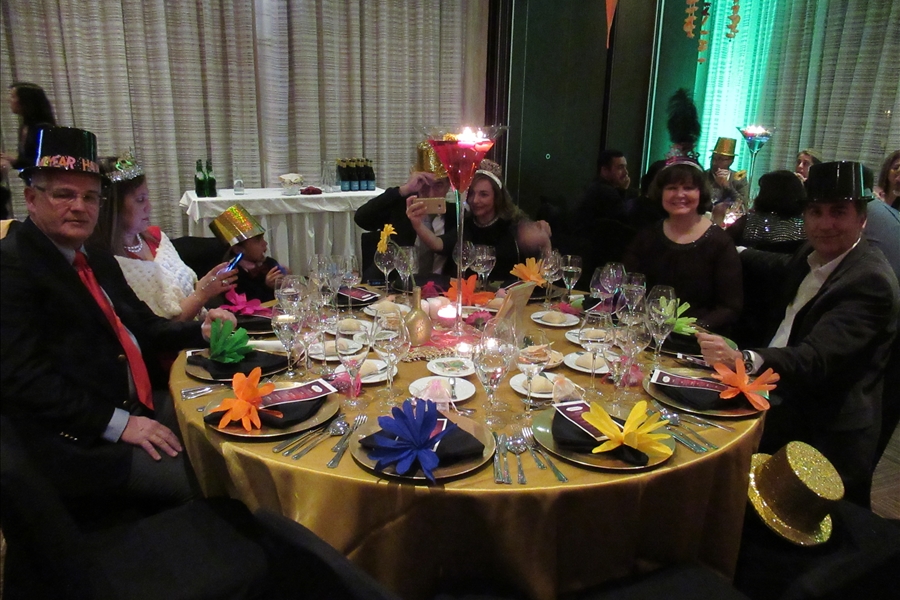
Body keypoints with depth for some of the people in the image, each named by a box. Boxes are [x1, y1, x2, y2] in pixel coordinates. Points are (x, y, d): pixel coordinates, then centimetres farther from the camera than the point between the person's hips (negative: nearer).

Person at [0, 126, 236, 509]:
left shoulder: (98, 260, 16)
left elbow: (142, 327, 20)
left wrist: (201, 331, 1)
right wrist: (117, 423, -21)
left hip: (141, 405, 8)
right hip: (78, 435, -8)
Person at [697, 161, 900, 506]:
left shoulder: (870, 282, -21)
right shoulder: (813, 256, 4)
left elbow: (817, 358, -33)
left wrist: (744, 359, -49)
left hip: (821, 435, -7)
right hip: (780, 407, 8)